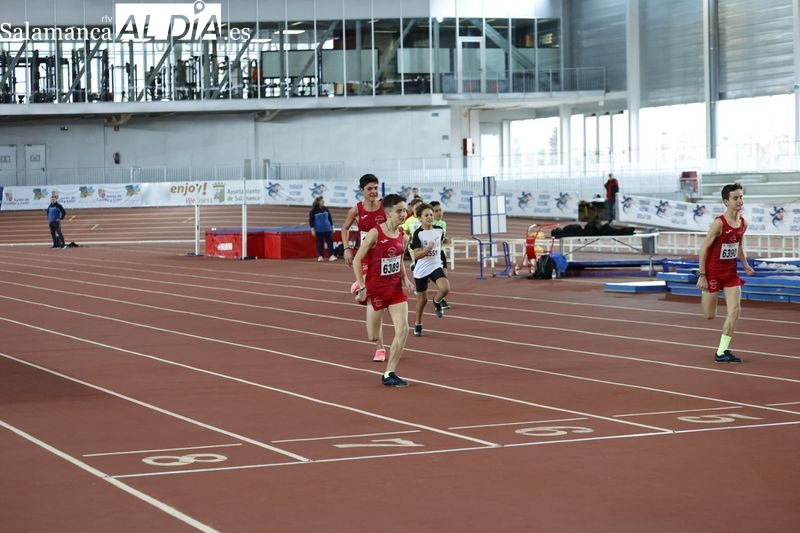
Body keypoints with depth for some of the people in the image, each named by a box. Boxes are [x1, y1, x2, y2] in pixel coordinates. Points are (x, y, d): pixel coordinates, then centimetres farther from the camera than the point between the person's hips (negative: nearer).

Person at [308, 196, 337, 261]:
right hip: (319, 230, -3)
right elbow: (311, 220, -3)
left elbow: (330, 218, 13)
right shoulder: (313, 211, -6)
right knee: (319, 243, 3)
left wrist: (332, 227, 13)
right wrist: (312, 229, -7)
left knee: (330, 241, -2)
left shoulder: (326, 209, 5)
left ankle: (332, 255, -3)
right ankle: (320, 256, 11)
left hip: (327, 229, 3)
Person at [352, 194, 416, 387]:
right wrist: (362, 287, -17)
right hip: (376, 288, -5)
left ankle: (389, 374, -3)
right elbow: (357, 260, -13)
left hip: (396, 288, 5)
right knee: (373, 337, 5)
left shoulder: (402, 235, 2)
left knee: (403, 329, -11)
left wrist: (405, 279, 3)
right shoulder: (375, 233, -17)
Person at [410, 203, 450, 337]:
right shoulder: (418, 233, -14)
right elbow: (416, 255, -20)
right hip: (421, 269, -2)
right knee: (422, 298, 9)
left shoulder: (439, 231, -1)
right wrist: (428, 248, -33)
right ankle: (418, 325, 32)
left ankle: (437, 301, 11)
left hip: (435, 266, 2)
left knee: (445, 288, -25)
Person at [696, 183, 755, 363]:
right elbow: (703, 248, -16)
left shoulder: (743, 223, -1)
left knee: (735, 310, -10)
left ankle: (722, 351, -3)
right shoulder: (719, 223, -21)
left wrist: (745, 265, 1)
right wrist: (702, 275, -17)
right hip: (713, 272, -5)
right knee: (709, 316, 6)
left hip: (731, 272, 5)